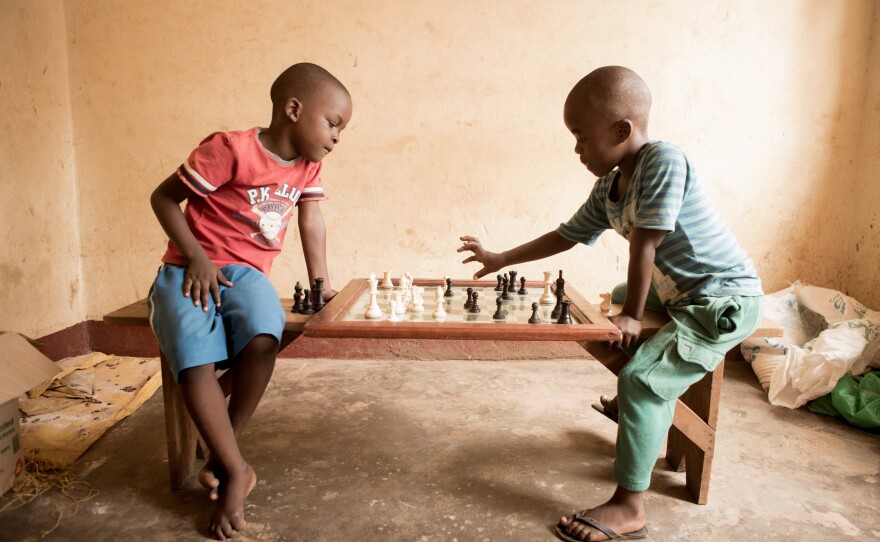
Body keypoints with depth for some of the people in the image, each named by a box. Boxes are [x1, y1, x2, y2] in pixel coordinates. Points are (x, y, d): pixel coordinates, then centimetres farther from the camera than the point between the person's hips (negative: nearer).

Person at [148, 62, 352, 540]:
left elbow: (311, 221, 7)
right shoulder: (231, 149, -13)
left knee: (262, 341, -28)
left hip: (247, 272, 4)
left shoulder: (308, 165, 8)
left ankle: (219, 457, -7)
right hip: (191, 271, -3)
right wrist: (196, 256, -17)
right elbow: (163, 198, -8)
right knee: (196, 364, -28)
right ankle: (235, 470, -10)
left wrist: (320, 282, -1)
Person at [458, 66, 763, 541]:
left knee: (640, 378, -21)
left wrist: (632, 315, -19)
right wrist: (499, 260, 13)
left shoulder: (663, 159, -23)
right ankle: (650, 415, 54)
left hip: (727, 299, -10)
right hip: (682, 296, 10)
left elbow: (645, 245, -24)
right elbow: (566, 235, 11)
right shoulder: (607, 189, 2)